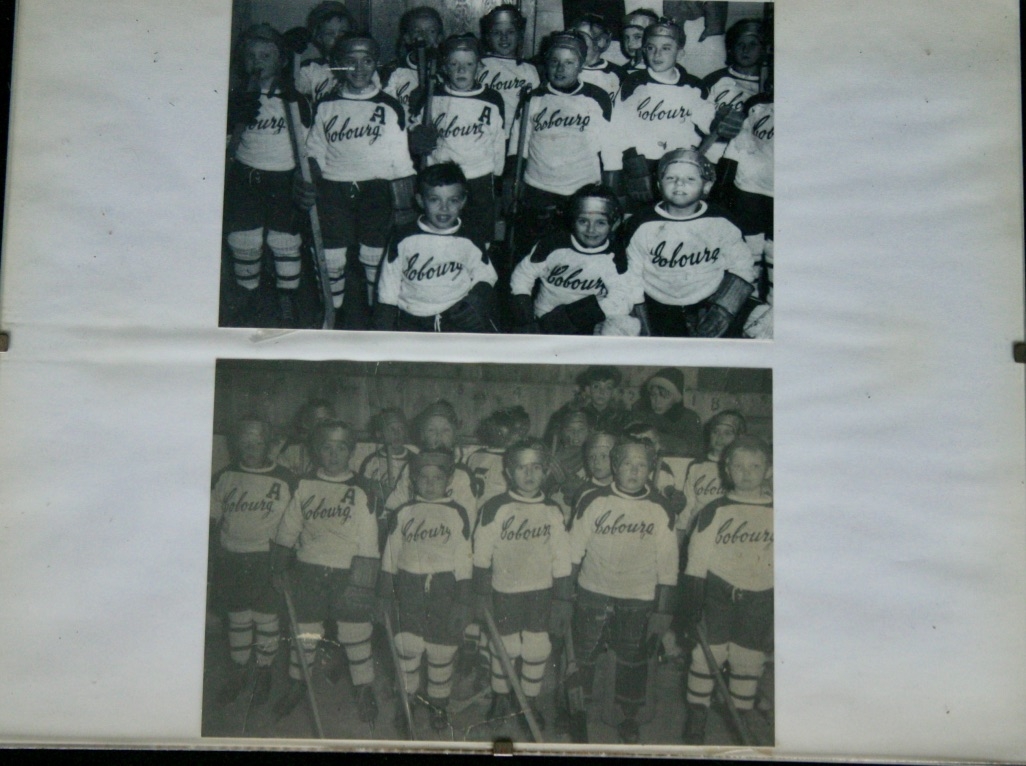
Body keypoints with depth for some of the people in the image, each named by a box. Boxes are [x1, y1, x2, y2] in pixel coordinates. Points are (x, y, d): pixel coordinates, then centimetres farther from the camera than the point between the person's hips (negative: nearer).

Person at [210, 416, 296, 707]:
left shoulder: (285, 480, -4)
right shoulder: (225, 477, 4)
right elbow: (211, 515, 13)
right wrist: (219, 543, -1)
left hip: (267, 560, -3)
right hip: (233, 560, 3)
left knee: (266, 619, 4)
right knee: (237, 618, 13)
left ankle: (264, 674, 22)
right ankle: (238, 672, 28)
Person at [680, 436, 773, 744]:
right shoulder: (714, 512, 0)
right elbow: (695, 565, 1)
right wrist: (691, 609, -5)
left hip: (759, 603, 1)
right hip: (717, 599, -1)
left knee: (749, 665, 8)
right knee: (705, 657, -1)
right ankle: (695, 725, 15)